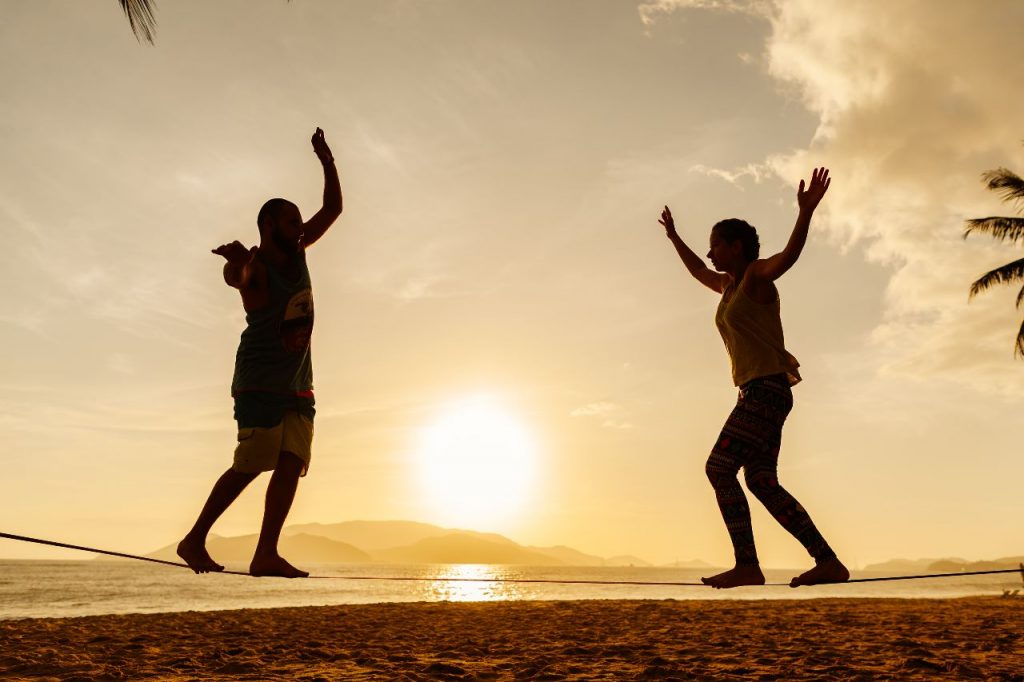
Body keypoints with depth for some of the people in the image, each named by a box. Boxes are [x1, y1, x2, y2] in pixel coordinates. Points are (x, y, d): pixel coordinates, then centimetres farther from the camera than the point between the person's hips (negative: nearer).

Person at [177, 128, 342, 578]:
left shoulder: (296, 251, 10)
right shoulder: (254, 267, -11)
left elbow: (333, 208, 16)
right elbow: (256, 301, -38)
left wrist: (326, 162, 5)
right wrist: (240, 268, -59)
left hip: (298, 384, 7)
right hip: (260, 382, -7)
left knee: (291, 465, -5)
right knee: (249, 466, -10)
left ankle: (266, 554, -6)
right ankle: (194, 540, 5)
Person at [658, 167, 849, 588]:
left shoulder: (757, 274, -3)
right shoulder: (731, 284, 20)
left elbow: (789, 254, -25)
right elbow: (699, 272, 41)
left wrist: (806, 211, -40)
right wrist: (674, 237, 50)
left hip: (767, 388, -9)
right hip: (758, 393, 9)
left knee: (720, 468, -14)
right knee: (762, 482, 3)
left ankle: (747, 565, -14)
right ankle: (828, 562, 2)